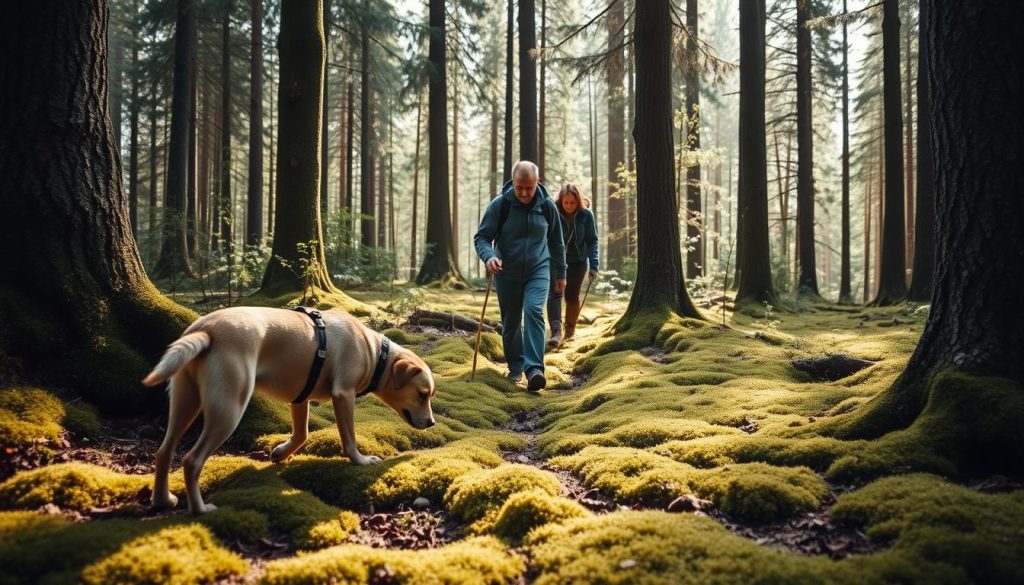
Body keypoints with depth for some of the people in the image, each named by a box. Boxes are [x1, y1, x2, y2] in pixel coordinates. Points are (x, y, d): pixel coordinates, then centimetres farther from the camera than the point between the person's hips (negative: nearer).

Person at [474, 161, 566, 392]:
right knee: (511, 323, 9)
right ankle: (515, 368, 28)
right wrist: (489, 257, -30)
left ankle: (534, 369, -27)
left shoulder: (547, 206, -3)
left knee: (534, 312, -22)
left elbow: (556, 242, 10)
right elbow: (481, 237, -8)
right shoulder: (499, 205, -11)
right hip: (507, 274, 0)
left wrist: (560, 273, 16)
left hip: (538, 271, 0)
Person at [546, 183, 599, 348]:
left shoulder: (586, 215, -12)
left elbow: (592, 241, -7)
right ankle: (555, 332, -20)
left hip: (577, 261, 1)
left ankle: (570, 329, 28)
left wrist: (594, 265, -14)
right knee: (554, 293, -15)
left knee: (572, 296, 6)